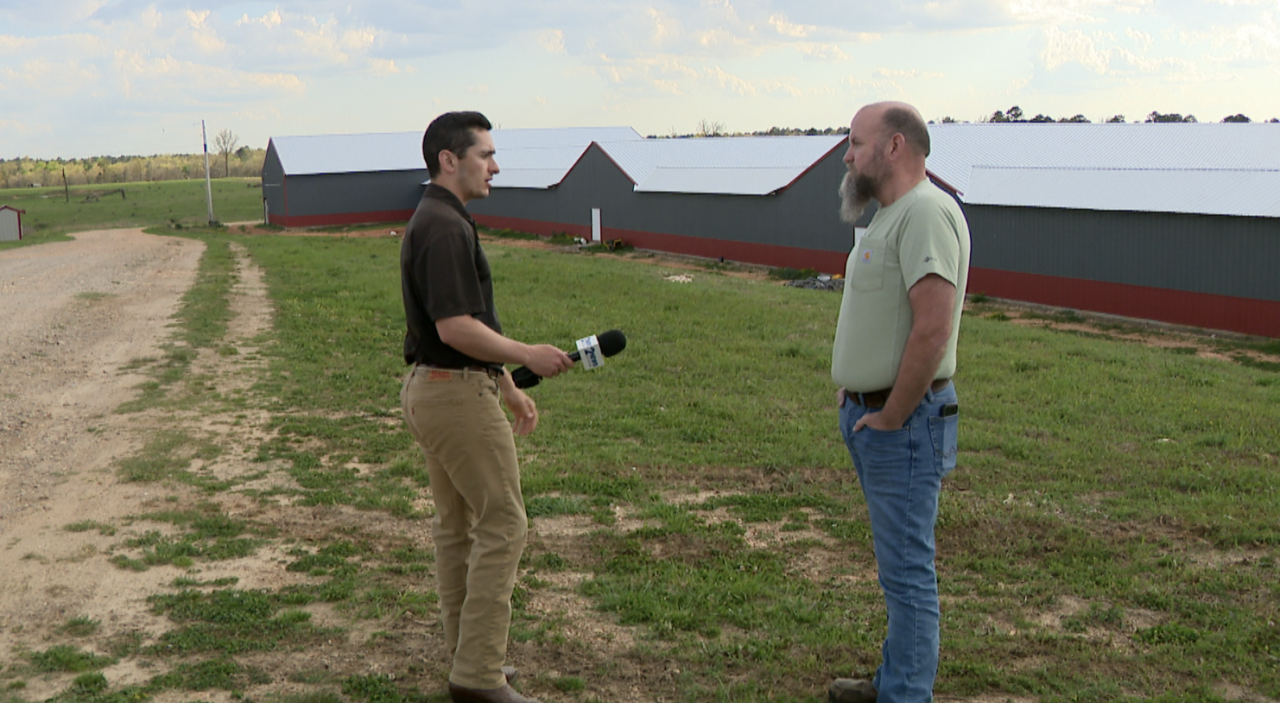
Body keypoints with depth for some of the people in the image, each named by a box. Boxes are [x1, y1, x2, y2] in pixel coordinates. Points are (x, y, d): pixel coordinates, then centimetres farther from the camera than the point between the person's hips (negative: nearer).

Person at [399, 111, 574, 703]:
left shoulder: (435, 221, 15)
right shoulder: (445, 227, -19)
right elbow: (456, 328, -26)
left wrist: (508, 387, 22)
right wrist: (527, 356, -16)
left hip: (432, 388, 11)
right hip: (456, 393, -11)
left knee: (457, 524, 15)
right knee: (502, 524, -5)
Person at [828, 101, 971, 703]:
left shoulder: (925, 212, -18)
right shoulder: (890, 215, 15)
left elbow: (933, 329, -27)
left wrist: (891, 417, -19)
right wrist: (854, 394, 14)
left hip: (901, 425, -10)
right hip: (869, 415, 10)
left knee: (907, 569, -1)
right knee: (898, 565, 19)